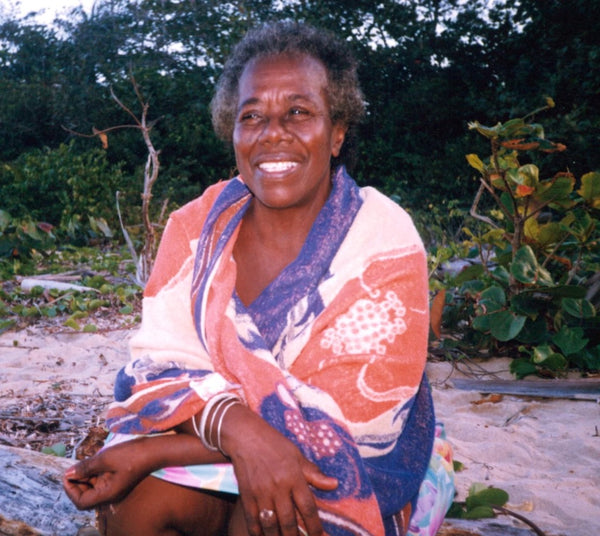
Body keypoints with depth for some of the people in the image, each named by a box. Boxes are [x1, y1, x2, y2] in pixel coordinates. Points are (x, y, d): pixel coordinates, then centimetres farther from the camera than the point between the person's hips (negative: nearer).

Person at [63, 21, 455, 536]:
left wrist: (154, 452, -25)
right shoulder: (198, 224, -5)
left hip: (360, 468, -3)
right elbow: (164, 361, -9)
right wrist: (237, 427, -34)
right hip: (217, 444, 3)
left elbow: (345, 422, -22)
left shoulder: (385, 243, -17)